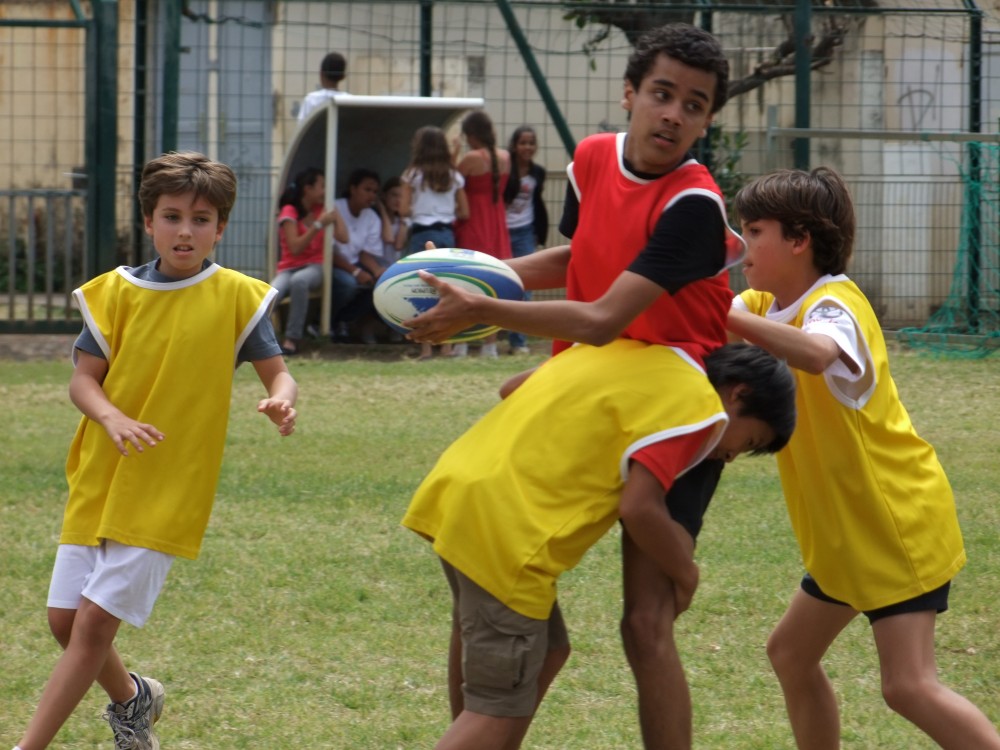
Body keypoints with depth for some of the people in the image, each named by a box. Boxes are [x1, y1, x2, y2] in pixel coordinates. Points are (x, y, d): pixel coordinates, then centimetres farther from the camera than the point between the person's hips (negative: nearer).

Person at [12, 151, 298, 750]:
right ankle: (131, 698, 37)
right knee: (65, 619, 8)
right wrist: (112, 417, -21)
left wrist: (281, 400, -27)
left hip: (167, 492, -4)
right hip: (99, 480, 4)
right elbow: (83, 378, 0)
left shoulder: (237, 297, -4)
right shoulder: (118, 292, 1)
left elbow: (278, 373, -3)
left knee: (95, 622, -10)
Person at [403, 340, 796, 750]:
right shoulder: (698, 404, -5)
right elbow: (639, 509, -12)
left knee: (546, 653, 21)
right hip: (502, 524, -9)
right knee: (500, 711, -4)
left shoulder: (627, 351, 20)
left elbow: (513, 388, 26)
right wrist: (686, 574, 5)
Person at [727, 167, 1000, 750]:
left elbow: (818, 354, -45)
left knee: (910, 685, -18)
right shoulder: (775, 304, 8)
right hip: (849, 529, 10)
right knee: (791, 652, 17)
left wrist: (730, 318, -52)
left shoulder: (833, 305, -22)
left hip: (901, 522, -10)